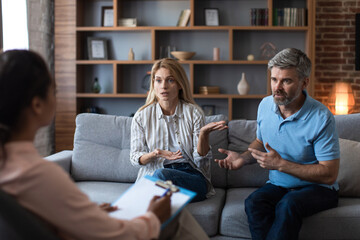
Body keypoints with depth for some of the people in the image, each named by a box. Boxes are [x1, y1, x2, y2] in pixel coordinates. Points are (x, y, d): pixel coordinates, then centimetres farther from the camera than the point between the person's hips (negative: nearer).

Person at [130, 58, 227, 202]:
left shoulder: (194, 113, 2)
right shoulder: (141, 116, 5)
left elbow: (200, 160, 1)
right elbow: (135, 157, 8)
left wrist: (204, 134, -19)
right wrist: (153, 155, -15)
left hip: (191, 176, 0)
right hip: (152, 176, 1)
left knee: (162, 174, -34)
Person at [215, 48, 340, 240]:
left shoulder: (321, 118, -17)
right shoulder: (265, 105, 1)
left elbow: (329, 175, -17)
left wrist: (281, 164, -22)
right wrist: (243, 158, -2)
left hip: (317, 188, -4)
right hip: (278, 185, 4)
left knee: (288, 205, -36)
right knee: (253, 202, -29)